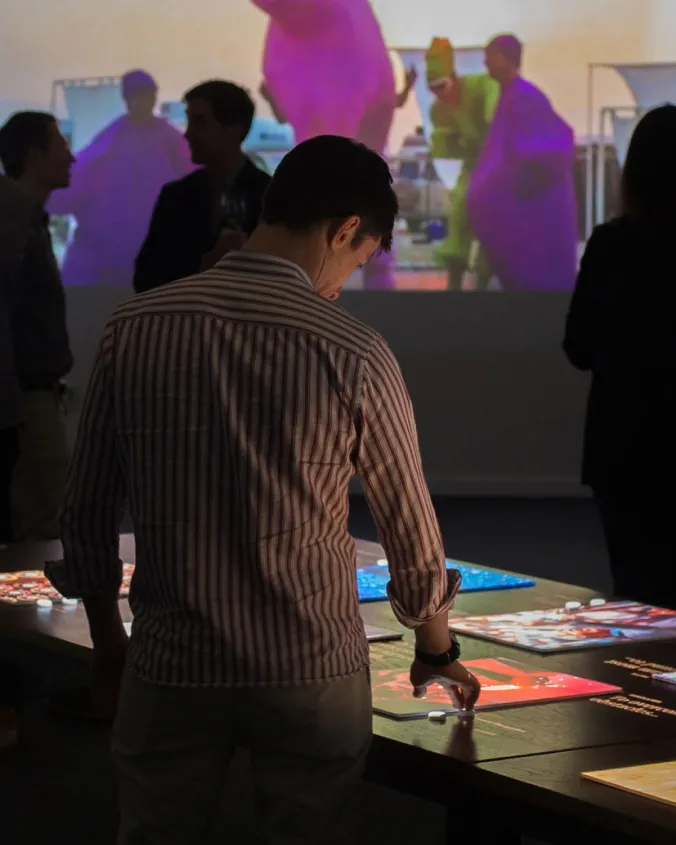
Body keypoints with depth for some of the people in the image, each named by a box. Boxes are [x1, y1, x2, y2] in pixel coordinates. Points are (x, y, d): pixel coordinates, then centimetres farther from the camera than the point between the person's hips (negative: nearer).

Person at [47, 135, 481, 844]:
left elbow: (87, 507, 3)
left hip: (171, 664, 2)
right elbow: (410, 527, 0)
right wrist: (436, 652, 17)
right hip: (311, 670, -2)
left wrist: (106, 637, 17)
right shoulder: (353, 354, -11)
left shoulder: (133, 328, -4)